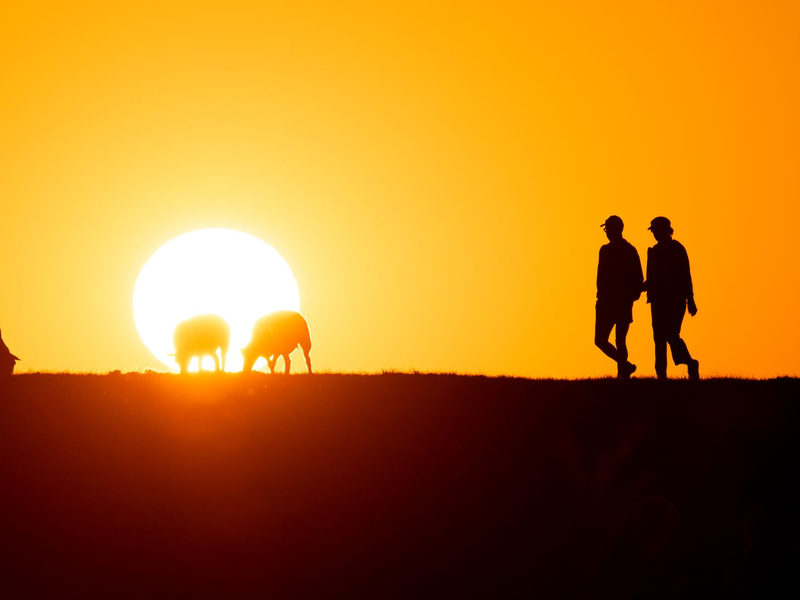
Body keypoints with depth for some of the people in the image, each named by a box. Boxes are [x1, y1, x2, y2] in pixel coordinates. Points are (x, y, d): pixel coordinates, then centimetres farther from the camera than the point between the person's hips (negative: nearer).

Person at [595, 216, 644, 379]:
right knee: (620, 341, 14)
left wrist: (602, 296, -8)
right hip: (626, 304, 6)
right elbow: (639, 279, 9)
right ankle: (622, 374, 9)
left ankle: (624, 365, -15)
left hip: (608, 303, -6)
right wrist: (632, 296, 14)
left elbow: (602, 278, -16)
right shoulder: (631, 251, 8)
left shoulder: (607, 250, -11)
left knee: (600, 340, 0)